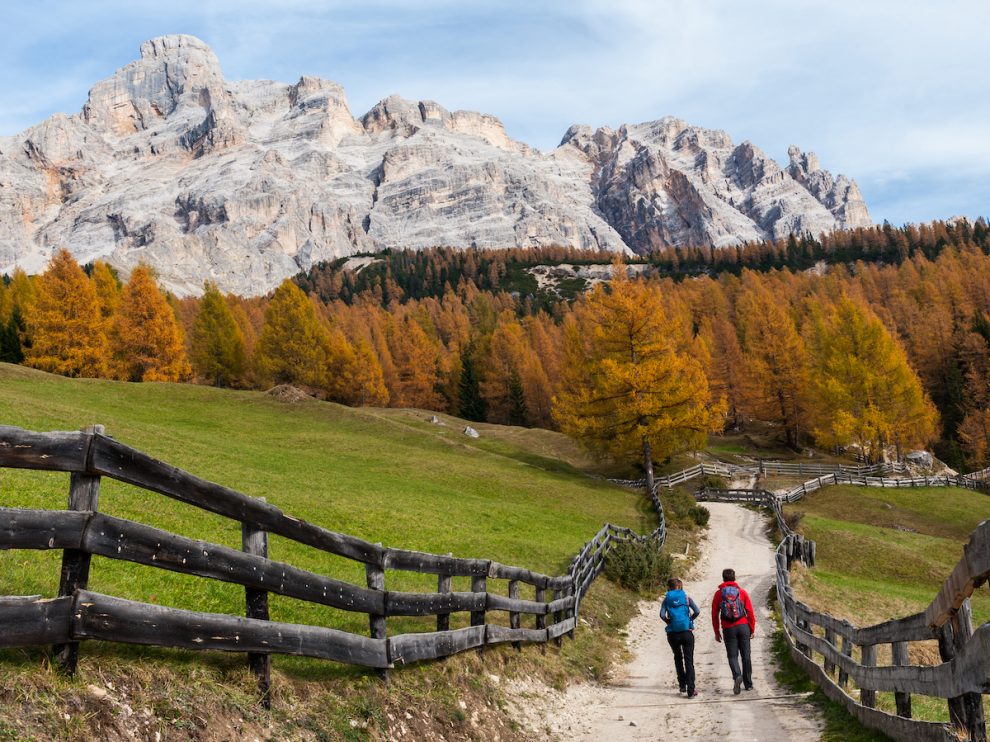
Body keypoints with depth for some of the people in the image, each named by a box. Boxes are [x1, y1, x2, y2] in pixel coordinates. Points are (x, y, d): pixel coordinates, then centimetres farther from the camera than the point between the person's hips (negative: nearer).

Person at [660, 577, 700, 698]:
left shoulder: (667, 599, 3)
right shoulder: (686, 597, 3)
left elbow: (662, 615, -11)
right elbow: (697, 611, -10)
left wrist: (669, 622, 6)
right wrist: (690, 619, 6)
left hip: (673, 633, 1)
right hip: (687, 632, -1)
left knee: (678, 658, 23)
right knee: (689, 661, 2)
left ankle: (682, 685, 24)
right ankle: (691, 691, -5)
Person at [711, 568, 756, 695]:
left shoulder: (719, 593, 2)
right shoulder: (742, 592, 3)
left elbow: (714, 614, 2)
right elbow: (750, 612, 2)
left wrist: (717, 632, 10)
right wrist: (752, 629, 11)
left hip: (728, 629, -1)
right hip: (743, 627, 1)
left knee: (732, 656, 4)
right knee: (746, 655, 10)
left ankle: (737, 676, -22)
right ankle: (748, 684, 14)